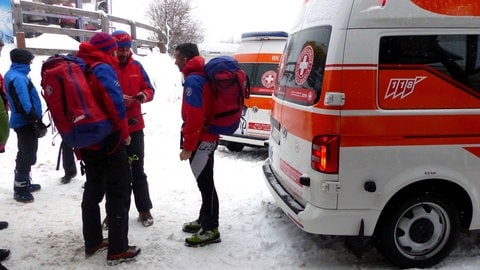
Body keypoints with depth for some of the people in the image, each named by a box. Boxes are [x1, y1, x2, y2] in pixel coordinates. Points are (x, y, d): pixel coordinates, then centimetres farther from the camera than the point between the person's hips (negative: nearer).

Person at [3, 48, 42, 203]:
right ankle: (20, 190, 3)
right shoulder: (18, 78, -19)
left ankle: (24, 183, 32)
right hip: (25, 122, -11)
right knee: (27, 155, -4)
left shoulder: (13, 75, 14)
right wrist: (37, 120, -20)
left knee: (27, 154, 20)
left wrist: (36, 119, 20)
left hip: (23, 121, 11)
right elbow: (24, 104, -25)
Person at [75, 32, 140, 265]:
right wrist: (124, 132, -15)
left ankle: (92, 242, 26)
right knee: (119, 193, -1)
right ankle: (117, 250, 3)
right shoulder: (103, 69, -15)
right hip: (108, 141, -8)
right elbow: (115, 103, -26)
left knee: (93, 190, 18)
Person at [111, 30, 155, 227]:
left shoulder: (136, 66, 5)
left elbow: (149, 89, 9)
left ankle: (144, 210, 22)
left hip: (134, 127, 3)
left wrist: (143, 95, -14)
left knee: (137, 170, 12)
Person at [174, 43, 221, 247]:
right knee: (204, 182, 17)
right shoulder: (202, 76, 15)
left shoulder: (193, 80, -17)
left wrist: (187, 146, -19)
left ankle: (211, 229, 3)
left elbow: (194, 117, -23)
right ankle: (204, 220, 29)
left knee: (205, 184, -5)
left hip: (201, 140, -11)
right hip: (207, 137, 11)